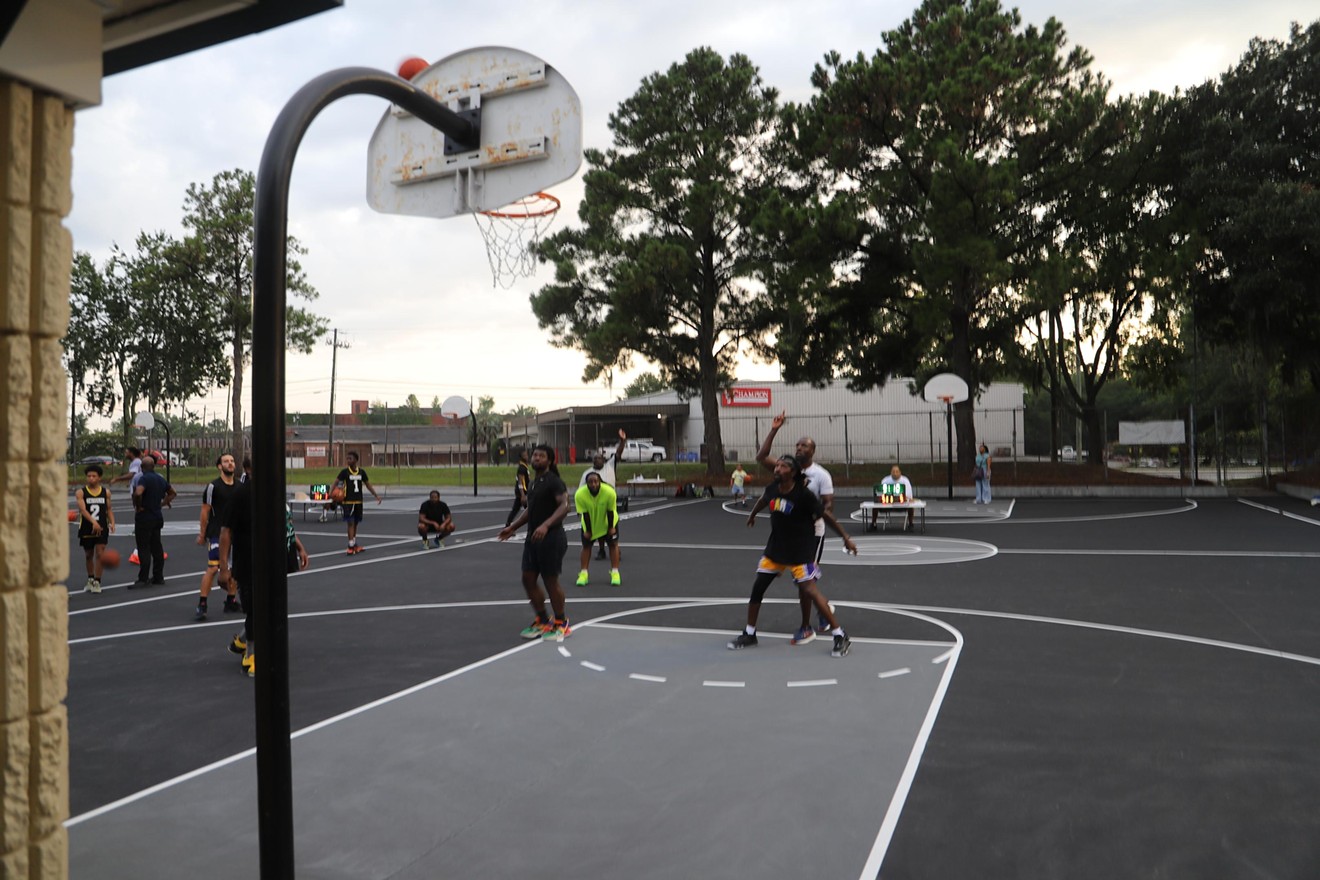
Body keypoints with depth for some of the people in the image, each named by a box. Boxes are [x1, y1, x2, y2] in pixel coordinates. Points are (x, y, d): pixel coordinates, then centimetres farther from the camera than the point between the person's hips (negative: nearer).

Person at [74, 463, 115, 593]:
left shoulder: (106, 492, 3)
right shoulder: (80, 493, -4)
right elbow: (83, 509, -18)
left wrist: (112, 522, -6)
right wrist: (93, 522, -33)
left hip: (102, 528, 0)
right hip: (86, 529, 0)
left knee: (99, 554, -9)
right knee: (89, 555, 14)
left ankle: (97, 582, -3)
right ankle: (90, 579, 31)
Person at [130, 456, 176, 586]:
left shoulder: (144, 478, -15)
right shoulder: (161, 479, 10)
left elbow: (138, 493, -32)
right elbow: (172, 492, 23)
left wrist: (138, 506, -17)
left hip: (144, 518, -8)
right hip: (157, 516, 8)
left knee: (144, 548, -4)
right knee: (156, 547, 12)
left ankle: (143, 579, -4)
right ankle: (158, 577, 17)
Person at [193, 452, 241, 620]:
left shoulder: (240, 487, 8)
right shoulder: (213, 486, -8)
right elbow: (205, 512, -5)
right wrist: (201, 534, -4)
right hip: (216, 533, -6)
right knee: (213, 568, -13)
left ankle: (231, 603, 21)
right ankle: (201, 606, -6)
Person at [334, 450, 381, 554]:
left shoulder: (361, 472, 5)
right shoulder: (345, 472, -6)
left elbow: (368, 484, 13)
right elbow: (336, 482, -12)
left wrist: (376, 495, 10)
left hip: (358, 501, 4)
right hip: (348, 501, -4)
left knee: (355, 523, 12)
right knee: (351, 523, -9)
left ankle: (354, 545, 21)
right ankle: (351, 546, -8)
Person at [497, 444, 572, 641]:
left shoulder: (554, 482, -12)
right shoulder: (533, 483, 15)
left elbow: (564, 506, -25)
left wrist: (546, 525, -36)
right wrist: (512, 527, 24)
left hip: (551, 538, -9)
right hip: (533, 538, 9)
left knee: (551, 581, -1)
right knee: (528, 579, 8)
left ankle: (561, 624, 15)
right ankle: (543, 621, 22)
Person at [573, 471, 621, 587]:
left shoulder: (609, 492, -33)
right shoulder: (580, 494, -31)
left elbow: (610, 511, -21)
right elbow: (585, 514, -21)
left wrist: (611, 527, -11)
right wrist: (587, 530, -13)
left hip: (607, 522, 0)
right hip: (589, 523, 1)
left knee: (613, 544, -1)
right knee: (586, 546, 2)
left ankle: (615, 572, 7)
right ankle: (583, 574, 9)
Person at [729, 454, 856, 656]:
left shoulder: (804, 494, -21)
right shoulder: (772, 487, -6)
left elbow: (825, 514, -10)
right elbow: (763, 499, 18)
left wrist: (845, 537, -6)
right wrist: (752, 515, 36)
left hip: (800, 550, -6)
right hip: (776, 547, 6)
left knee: (810, 590, -14)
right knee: (757, 588, 6)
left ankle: (840, 637, -3)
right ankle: (749, 634, 23)